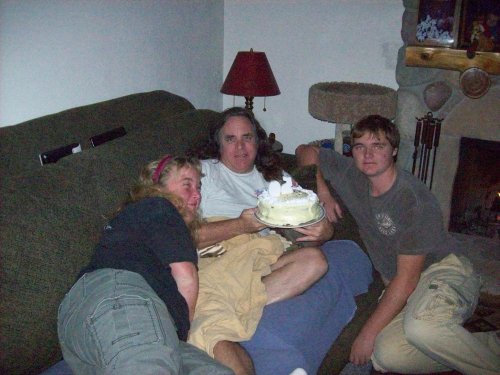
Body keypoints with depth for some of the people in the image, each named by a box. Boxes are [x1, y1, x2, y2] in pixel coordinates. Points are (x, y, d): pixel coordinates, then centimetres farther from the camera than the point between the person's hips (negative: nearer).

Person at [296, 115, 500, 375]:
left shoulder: (416, 200, -21)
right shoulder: (351, 175, -3)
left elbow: (407, 278, -21)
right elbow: (306, 152, 13)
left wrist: (368, 333, -20)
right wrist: (321, 191, -2)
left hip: (444, 269, -6)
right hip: (398, 286, 6)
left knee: (419, 326, -41)